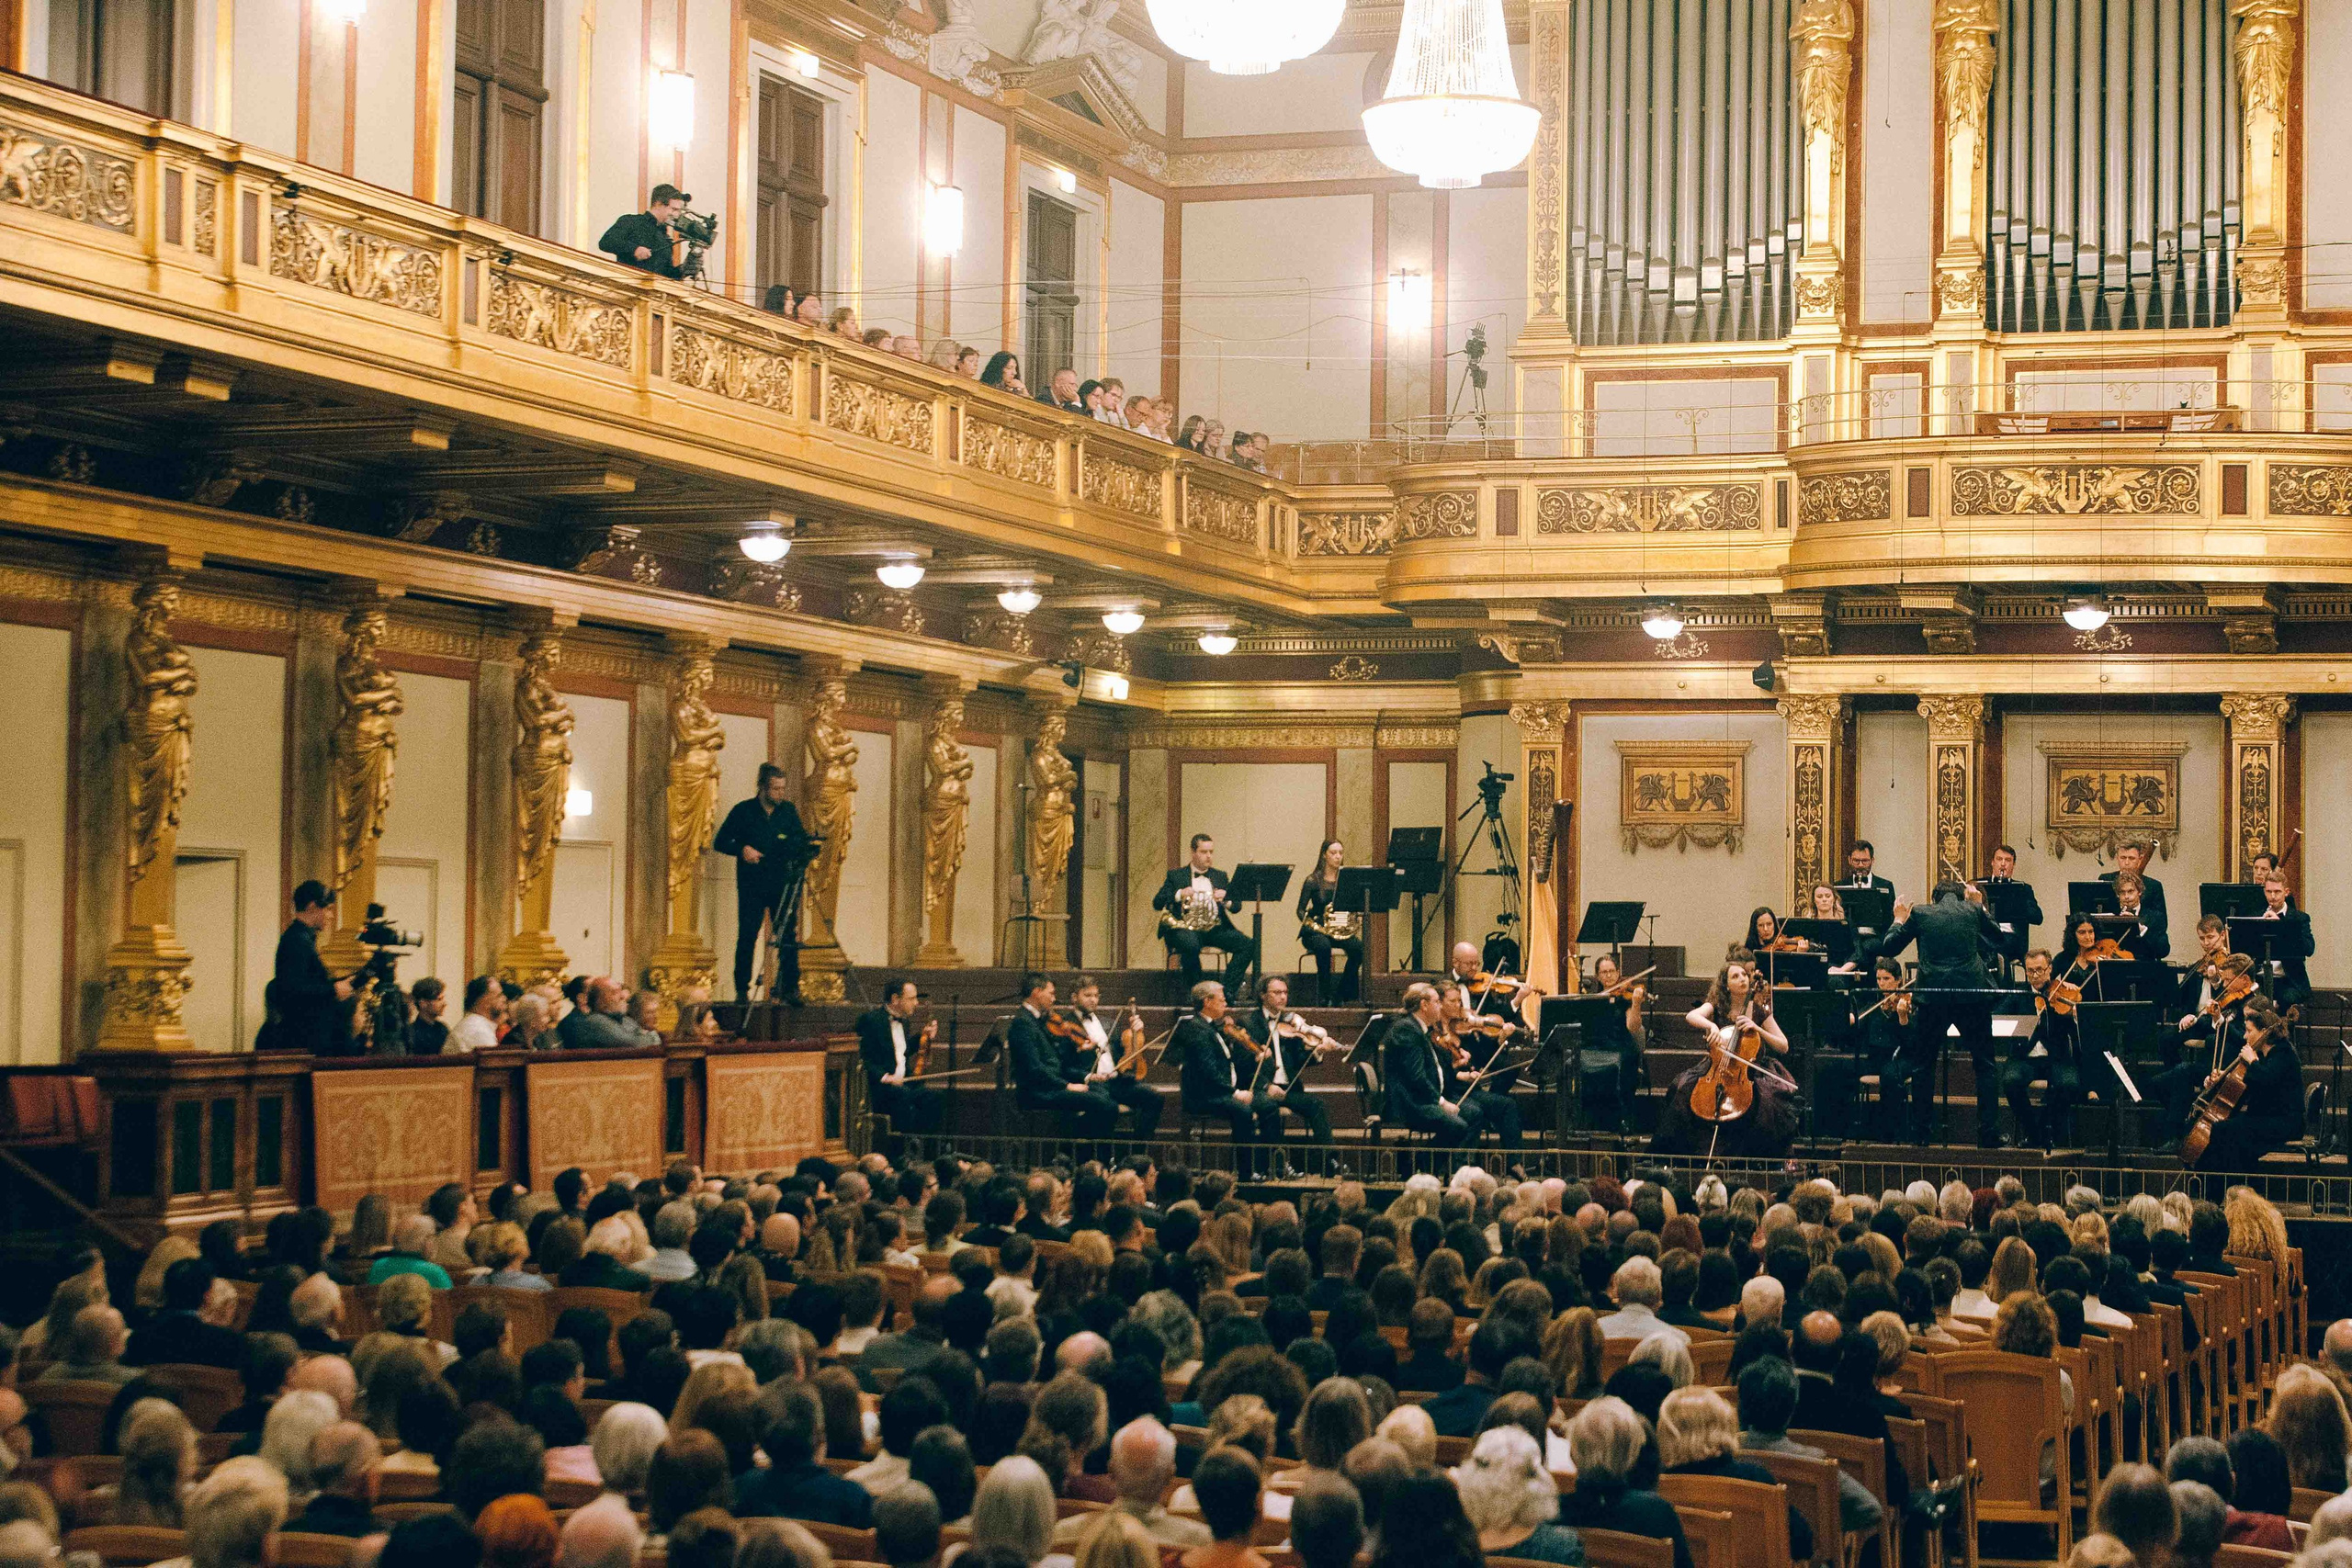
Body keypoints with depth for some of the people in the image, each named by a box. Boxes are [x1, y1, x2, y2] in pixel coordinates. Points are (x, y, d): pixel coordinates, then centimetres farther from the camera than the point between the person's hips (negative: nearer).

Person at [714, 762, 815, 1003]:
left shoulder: (788, 810, 8)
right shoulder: (743, 811, 0)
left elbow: (799, 838, 11)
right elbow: (720, 843, 1)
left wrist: (808, 844, -11)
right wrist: (742, 849, -15)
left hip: (782, 884, 2)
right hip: (752, 886, -2)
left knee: (789, 937, -4)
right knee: (747, 938, 0)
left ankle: (790, 989, 0)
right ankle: (742, 990, 8)